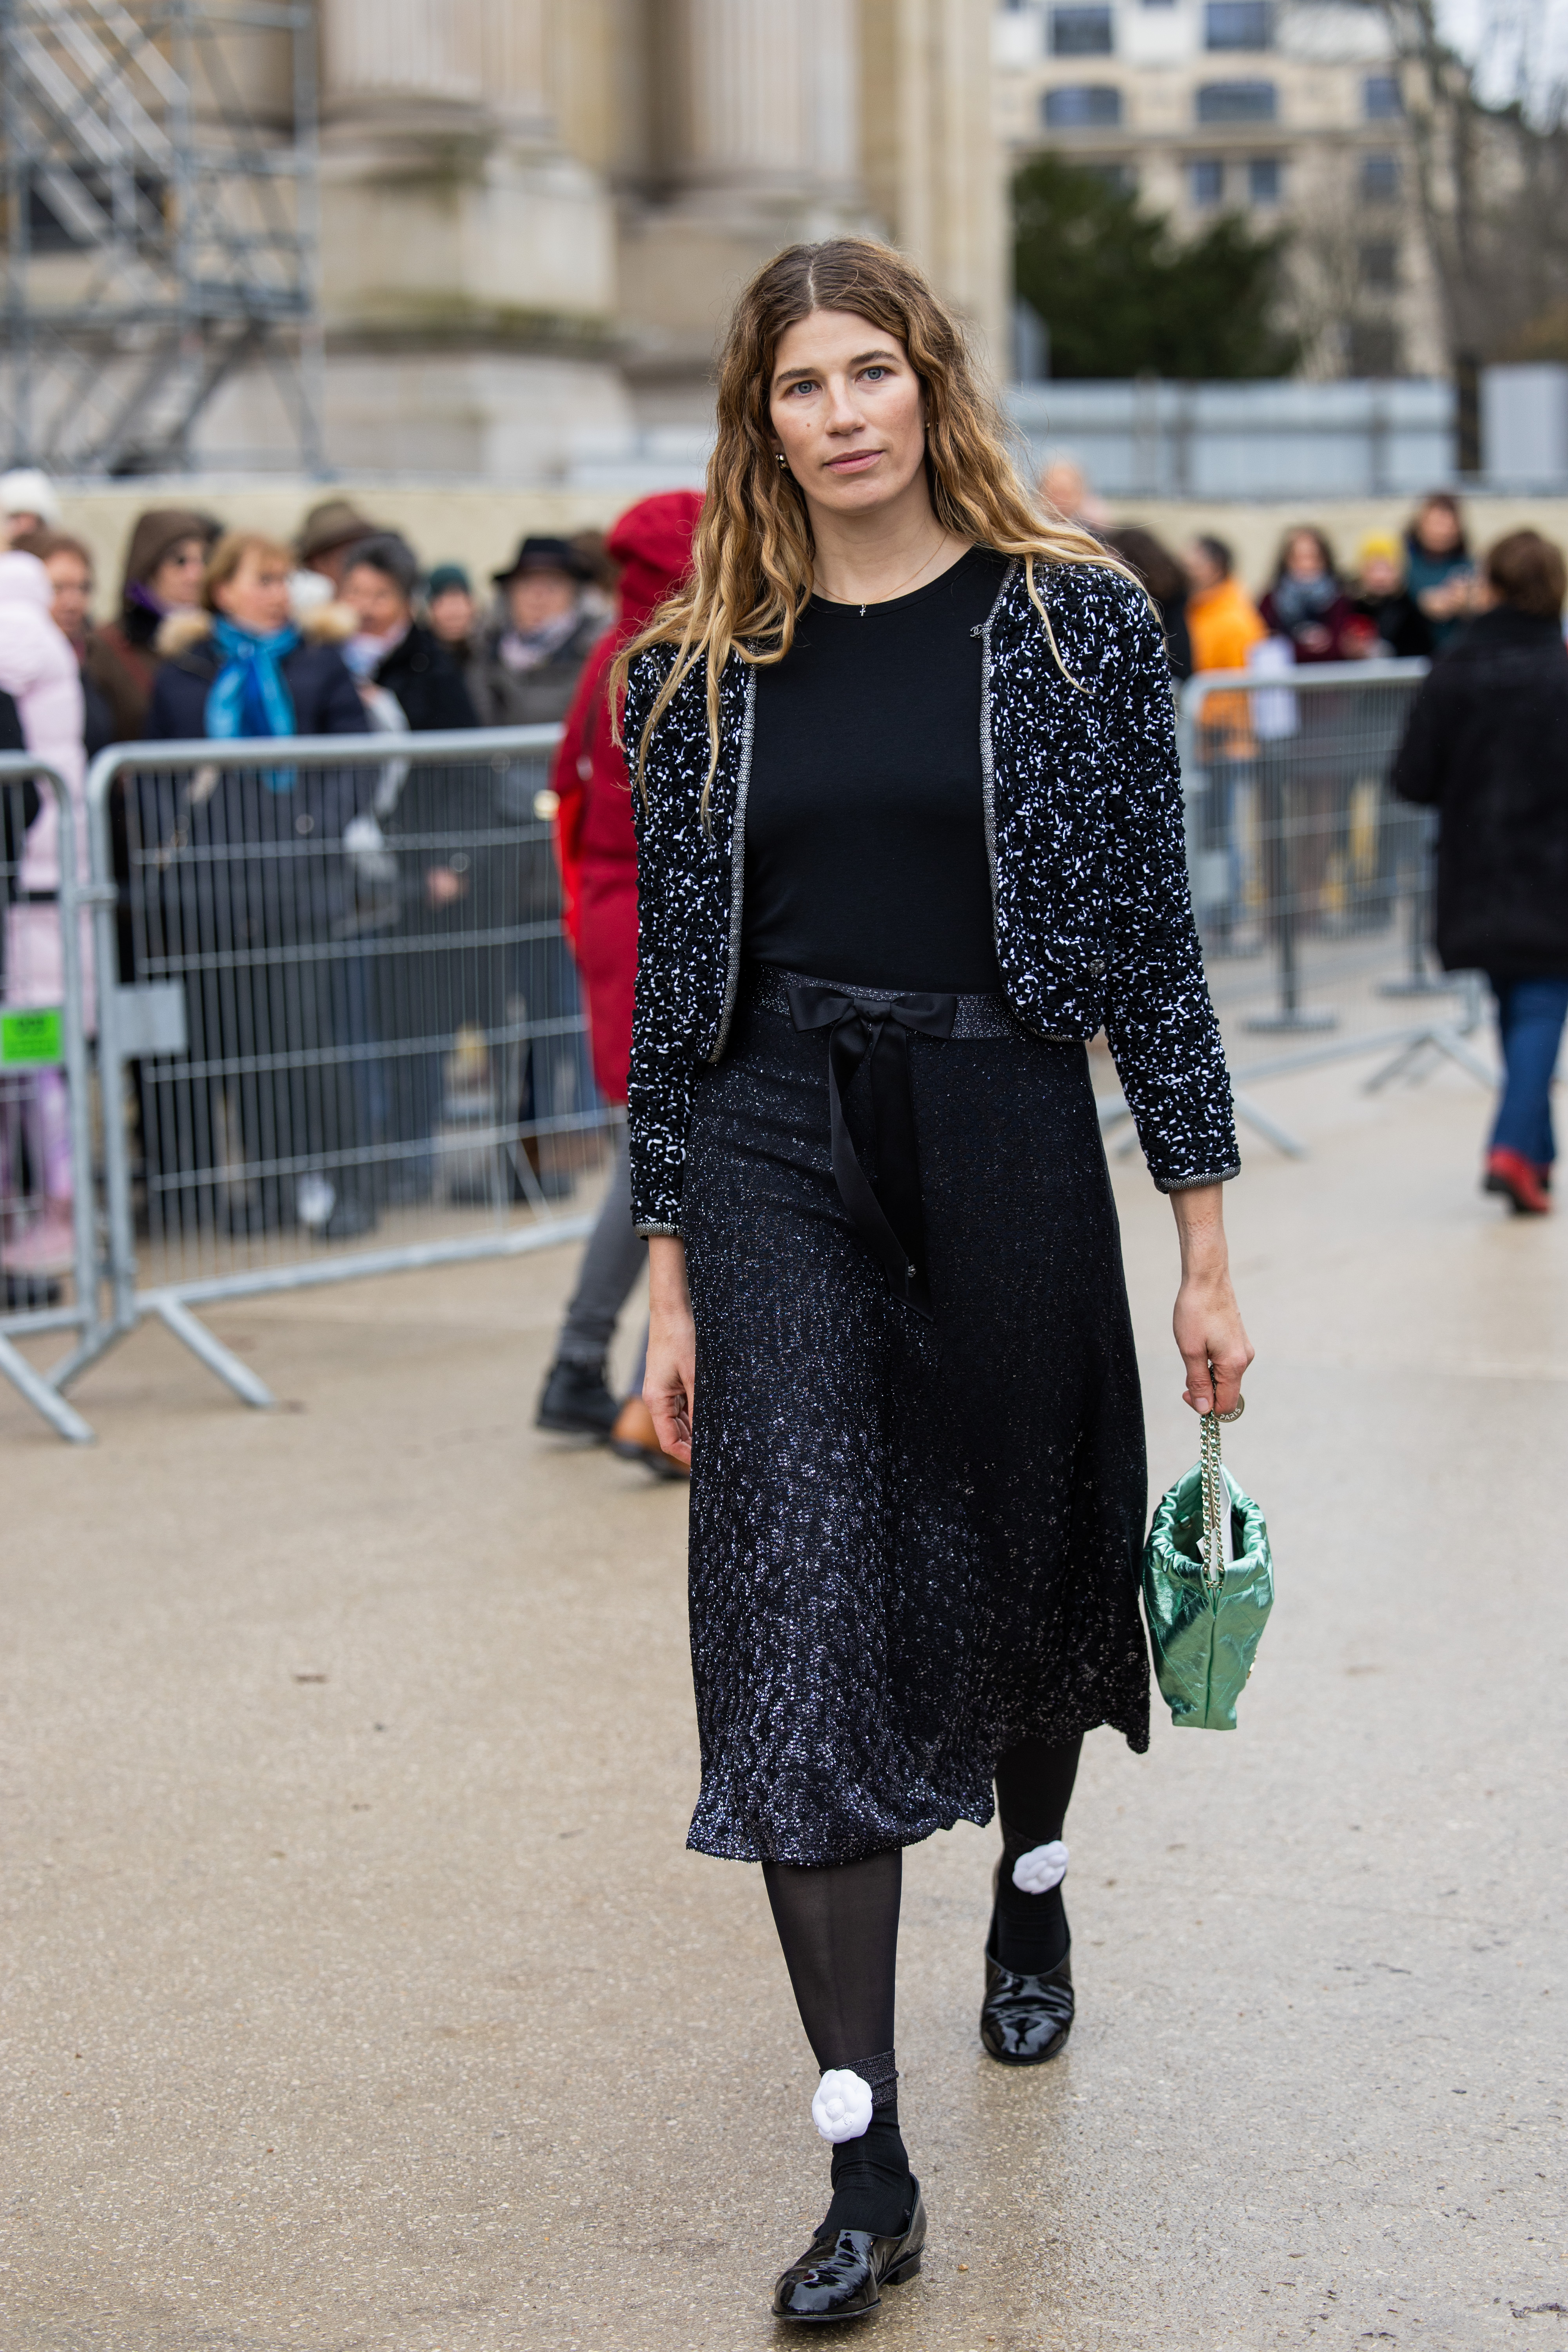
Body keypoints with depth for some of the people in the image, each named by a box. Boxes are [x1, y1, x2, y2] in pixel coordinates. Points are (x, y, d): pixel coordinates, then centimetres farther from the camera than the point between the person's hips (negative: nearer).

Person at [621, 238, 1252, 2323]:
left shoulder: (1077, 624, 0)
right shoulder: (706, 667, 5)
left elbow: (1149, 937, 0)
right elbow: (674, 979, 8)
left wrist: (1206, 1247, -2)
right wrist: (669, 1277, 6)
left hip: (1009, 1138, 0)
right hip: (774, 1160, 1)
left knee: (1025, 1564, 16)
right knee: (801, 1625, -9)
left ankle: (1033, 1885, 51)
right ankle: (868, 2168, -6)